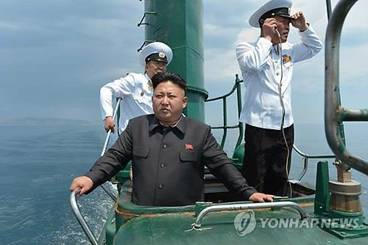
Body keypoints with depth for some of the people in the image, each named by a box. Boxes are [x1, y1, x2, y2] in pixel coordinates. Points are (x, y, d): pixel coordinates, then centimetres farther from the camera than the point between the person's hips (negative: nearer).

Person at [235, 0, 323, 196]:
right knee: (254, 185, -2)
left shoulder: (288, 50, 15)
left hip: (286, 127, 7)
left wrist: (303, 27, 12)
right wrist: (266, 38, -11)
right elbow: (252, 64, -23)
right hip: (260, 127, -6)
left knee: (279, 183, 16)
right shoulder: (246, 47, -3)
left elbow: (315, 48, 27)